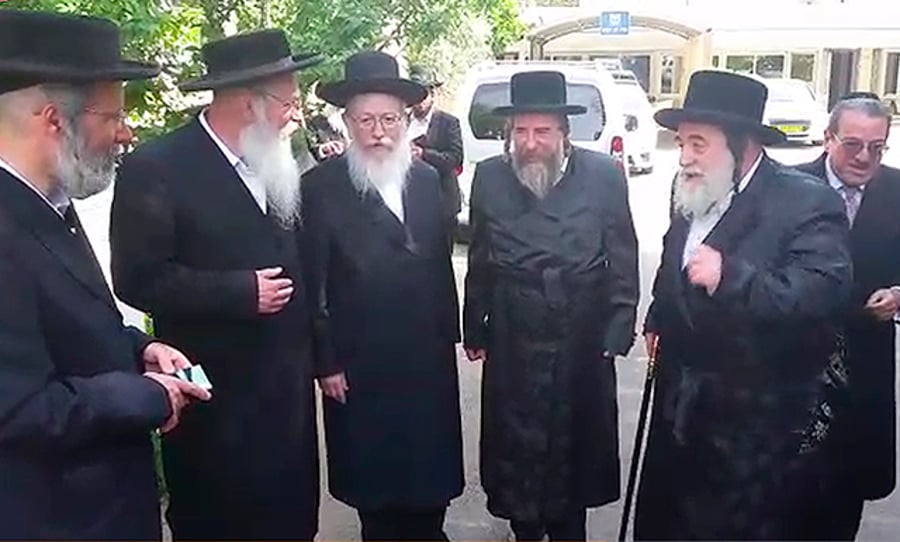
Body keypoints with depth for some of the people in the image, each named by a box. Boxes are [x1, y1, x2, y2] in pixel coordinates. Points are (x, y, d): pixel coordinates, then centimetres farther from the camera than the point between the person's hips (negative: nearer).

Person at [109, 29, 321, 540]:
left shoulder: (273, 162, 6)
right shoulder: (156, 166, -14)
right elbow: (139, 279, -18)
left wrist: (309, 352, 8)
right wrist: (242, 292, -19)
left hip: (286, 385, 6)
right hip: (215, 395, -6)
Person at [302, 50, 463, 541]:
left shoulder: (427, 179, 4)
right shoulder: (321, 185, -10)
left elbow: (441, 264, 10)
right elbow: (311, 282, -9)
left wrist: (449, 334, 10)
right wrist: (325, 361, -8)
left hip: (429, 358, 4)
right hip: (360, 365, -3)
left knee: (432, 475, 15)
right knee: (373, 482, 13)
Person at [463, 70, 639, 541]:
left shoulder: (603, 175, -5)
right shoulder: (490, 177, -1)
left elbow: (623, 261, -2)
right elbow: (479, 261, 5)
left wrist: (618, 331, -6)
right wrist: (475, 329, 5)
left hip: (582, 343, 0)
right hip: (512, 343, 1)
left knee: (575, 442, 14)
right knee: (515, 444, 11)